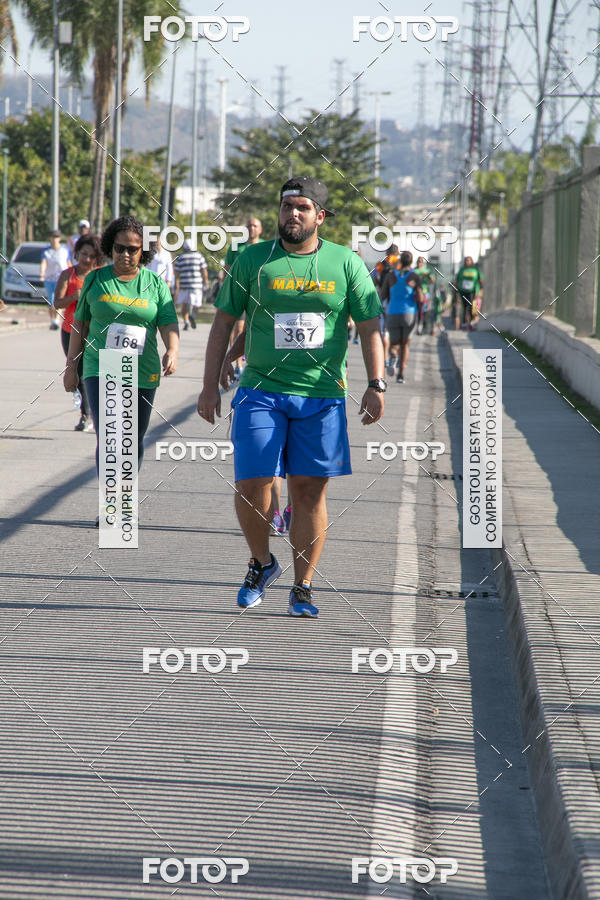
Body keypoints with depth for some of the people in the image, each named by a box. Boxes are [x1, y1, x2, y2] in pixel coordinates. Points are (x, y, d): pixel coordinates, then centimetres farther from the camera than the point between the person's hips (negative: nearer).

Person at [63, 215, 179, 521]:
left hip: (142, 374, 1)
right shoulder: (96, 279, 4)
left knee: (134, 441, 9)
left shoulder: (155, 283, 3)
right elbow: (79, 324, 11)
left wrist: (172, 351, -24)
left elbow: (169, 324, -3)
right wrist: (71, 366, 11)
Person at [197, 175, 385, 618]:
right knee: (251, 485, -8)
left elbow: (370, 328, 7)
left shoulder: (347, 263, 5)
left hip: (322, 396, 0)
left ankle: (303, 589, 10)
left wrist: (376, 385, -3)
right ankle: (262, 563, 18)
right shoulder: (253, 260, 4)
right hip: (261, 392, 0)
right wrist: (210, 386, 3)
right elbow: (224, 322, 8)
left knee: (310, 490, 0)